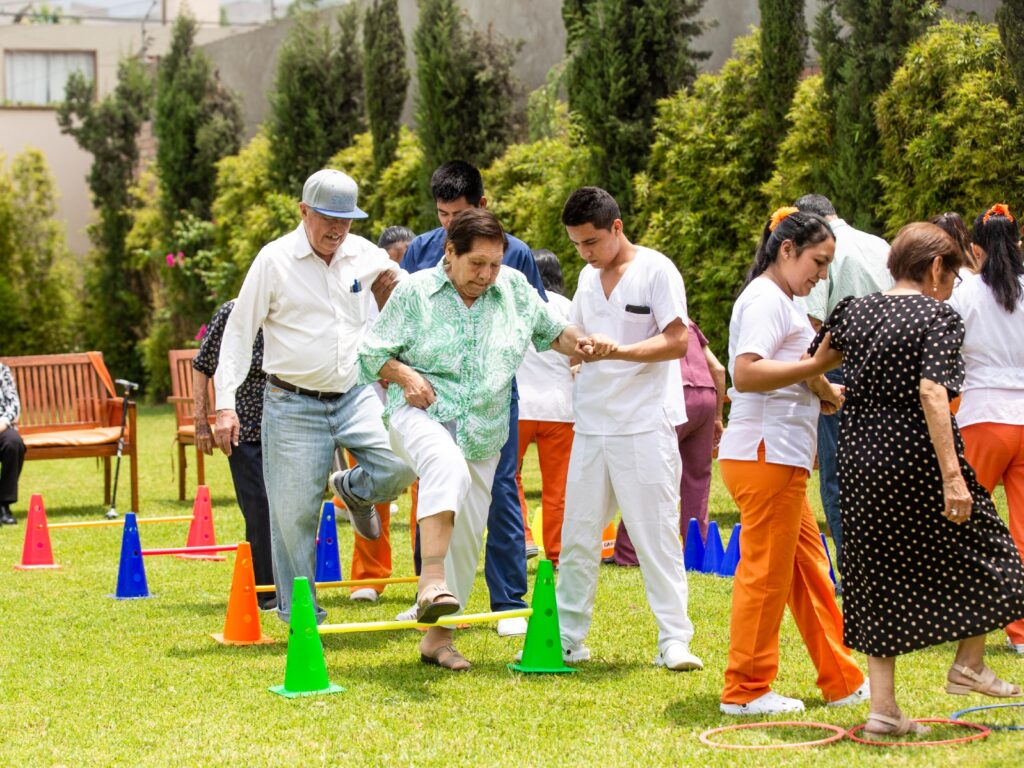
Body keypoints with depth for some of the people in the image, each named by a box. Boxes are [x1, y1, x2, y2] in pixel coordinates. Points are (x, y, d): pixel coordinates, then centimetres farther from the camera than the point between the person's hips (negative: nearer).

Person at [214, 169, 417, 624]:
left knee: (401, 463, -20)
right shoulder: (275, 260, -6)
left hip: (356, 395, 3)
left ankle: (355, 491, 16)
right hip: (293, 405, -3)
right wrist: (226, 404, -8)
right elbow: (239, 332, -3)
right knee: (295, 513, -1)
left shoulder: (365, 255, 3)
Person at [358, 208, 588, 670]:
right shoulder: (415, 291, -3)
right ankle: (432, 580, -46)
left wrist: (586, 347, -1)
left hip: (483, 434, 5)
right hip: (421, 413, -5)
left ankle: (437, 636, 20)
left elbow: (551, 332, 19)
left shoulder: (514, 287, 5)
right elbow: (372, 351, 2)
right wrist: (405, 375, -16)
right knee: (448, 467, -39)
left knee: (466, 537, 7)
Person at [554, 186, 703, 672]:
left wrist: (618, 350, -24)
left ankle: (674, 639, 2)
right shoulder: (588, 278, 14)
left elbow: (676, 341, -13)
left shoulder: (656, 270, -7)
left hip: (645, 426, -6)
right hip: (591, 425, 6)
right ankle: (567, 637, 16)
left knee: (656, 535, -4)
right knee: (577, 536, 8)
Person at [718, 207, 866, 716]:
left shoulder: (780, 302, 22)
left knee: (809, 571, 13)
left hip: (780, 458, 11)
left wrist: (818, 391, 9)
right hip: (765, 455, -11)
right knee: (766, 574, -5)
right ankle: (745, 691, 3)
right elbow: (745, 373, -24)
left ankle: (843, 681, 20)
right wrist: (815, 368, -20)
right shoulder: (766, 299, -11)